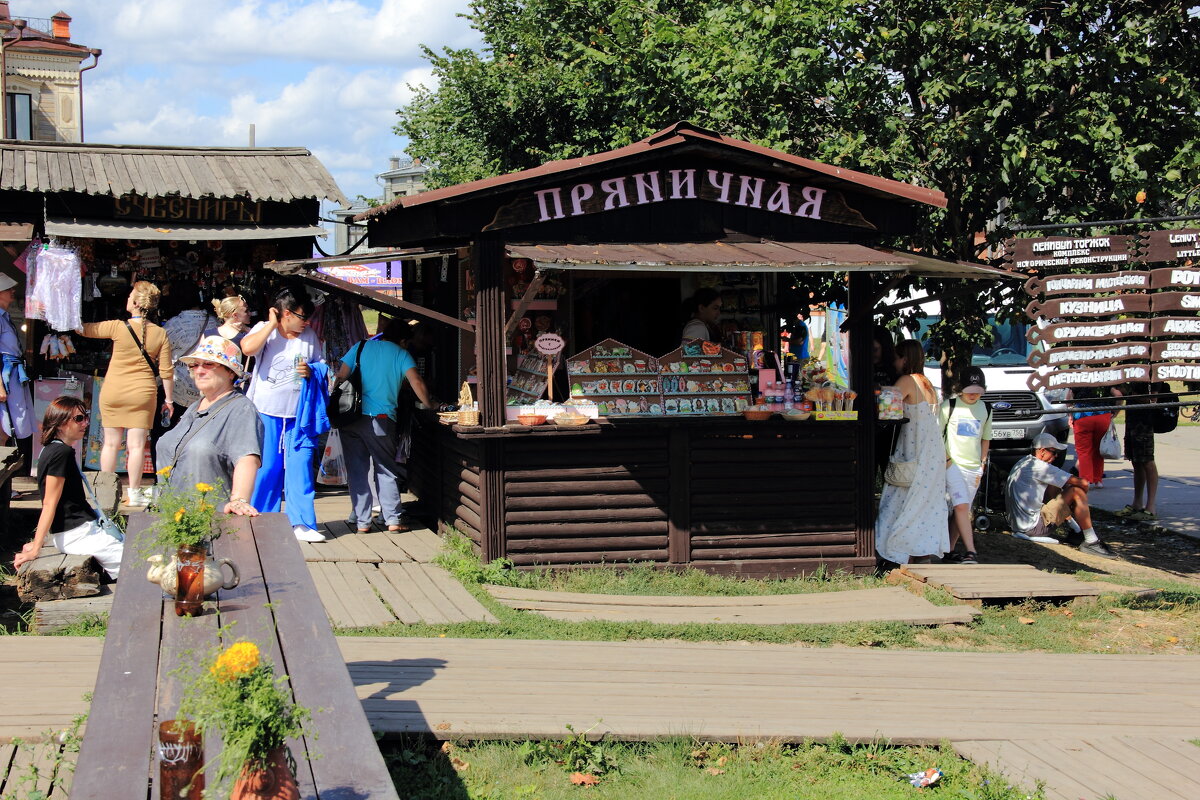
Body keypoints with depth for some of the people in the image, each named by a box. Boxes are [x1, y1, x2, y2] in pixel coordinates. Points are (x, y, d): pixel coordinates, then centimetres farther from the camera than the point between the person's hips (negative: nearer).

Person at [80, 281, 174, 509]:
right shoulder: (160, 334, -4)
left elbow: (85, 329, 3)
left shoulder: (118, 327, -8)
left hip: (113, 392, 0)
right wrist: (169, 399, 7)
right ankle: (134, 494, 4)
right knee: (136, 445, 2)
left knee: (111, 443, 9)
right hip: (143, 395, 0)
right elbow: (166, 372, -2)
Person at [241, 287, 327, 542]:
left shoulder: (309, 335, 10)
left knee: (300, 468, -3)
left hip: (299, 414, 3)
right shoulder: (264, 330, 0)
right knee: (265, 468, 2)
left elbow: (323, 367, 19)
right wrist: (272, 324, -13)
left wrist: (312, 372, -4)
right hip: (266, 413, -3)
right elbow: (247, 347, -22)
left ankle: (302, 523, -1)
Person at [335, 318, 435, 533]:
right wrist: (430, 405, 6)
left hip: (351, 418, 1)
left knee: (357, 471, 7)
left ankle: (362, 521, 6)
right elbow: (416, 383, -6)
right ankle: (393, 519, 5)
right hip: (380, 419, -1)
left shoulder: (361, 347, 10)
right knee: (386, 470, 10)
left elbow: (341, 376, 3)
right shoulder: (401, 354, 5)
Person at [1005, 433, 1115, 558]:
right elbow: (1083, 483, -14)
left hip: (1016, 523, 10)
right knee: (1077, 491, -12)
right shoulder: (1039, 467, -15)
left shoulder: (1022, 463, 15)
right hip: (1032, 527, -10)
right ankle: (1091, 542, -8)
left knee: (1053, 487, 23)